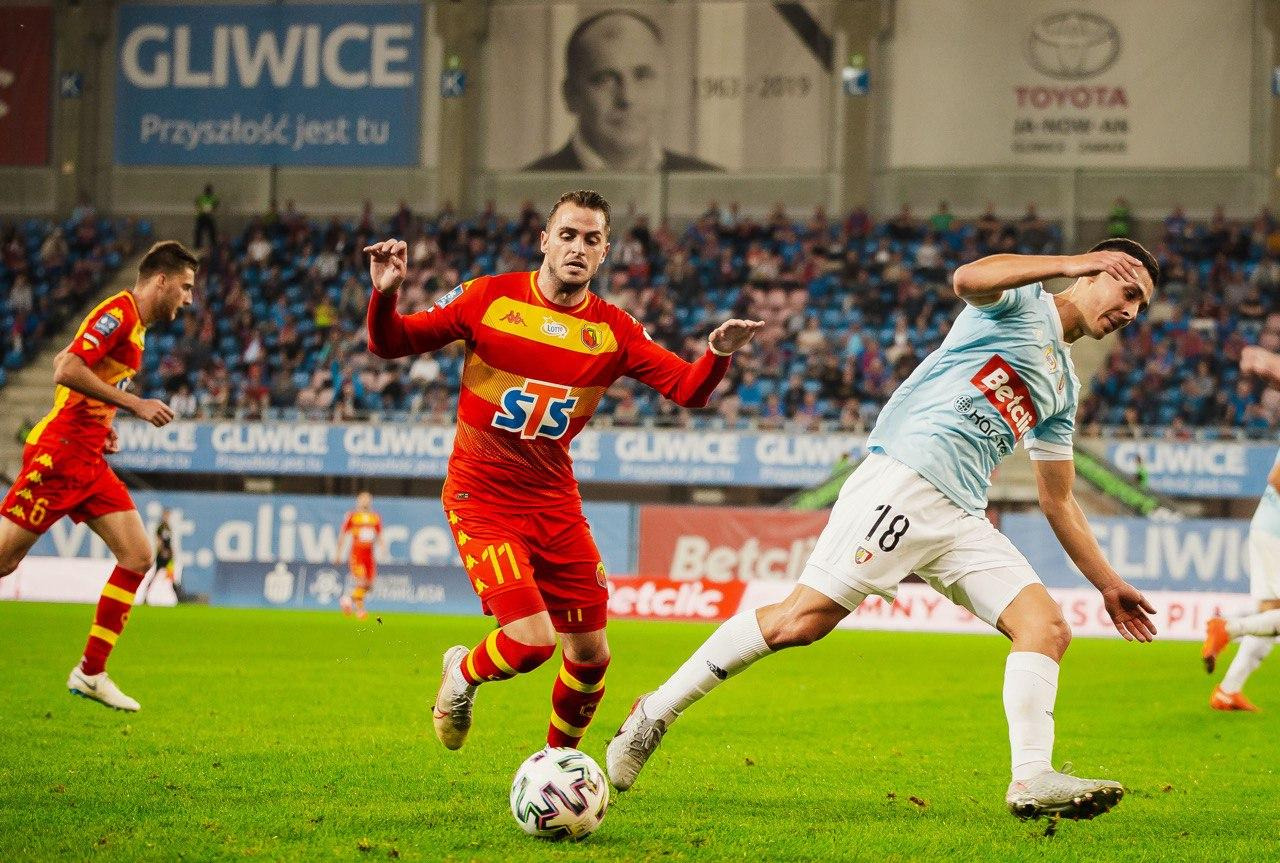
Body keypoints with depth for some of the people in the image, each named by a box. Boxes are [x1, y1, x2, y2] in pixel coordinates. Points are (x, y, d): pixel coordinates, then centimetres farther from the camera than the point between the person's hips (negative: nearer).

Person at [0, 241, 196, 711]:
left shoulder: (134, 324, 16)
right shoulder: (118, 312, -13)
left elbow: (63, 363, 26)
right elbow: (66, 371, -24)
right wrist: (135, 404, -21)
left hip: (89, 462, 10)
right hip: (58, 455, -10)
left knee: (138, 556, 1)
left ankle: (91, 672, 4)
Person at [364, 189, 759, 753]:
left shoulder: (614, 331, 0)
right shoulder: (489, 298, -7)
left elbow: (688, 390, -6)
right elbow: (391, 344, -3)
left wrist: (718, 354, -27)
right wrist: (384, 295, -23)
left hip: (554, 501, 4)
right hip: (481, 499, -4)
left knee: (591, 655, 5)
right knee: (532, 641, -20)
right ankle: (463, 674, 15)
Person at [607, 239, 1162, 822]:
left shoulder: (1064, 388, 27)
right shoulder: (1021, 302, 6)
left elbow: (1058, 501, 32)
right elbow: (968, 279, -20)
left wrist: (1107, 583, 28)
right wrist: (1066, 264, -27)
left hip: (960, 520, 8)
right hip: (904, 481, -8)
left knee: (1047, 627, -10)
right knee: (803, 619, -15)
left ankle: (1031, 780, -18)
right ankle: (656, 712, -3)